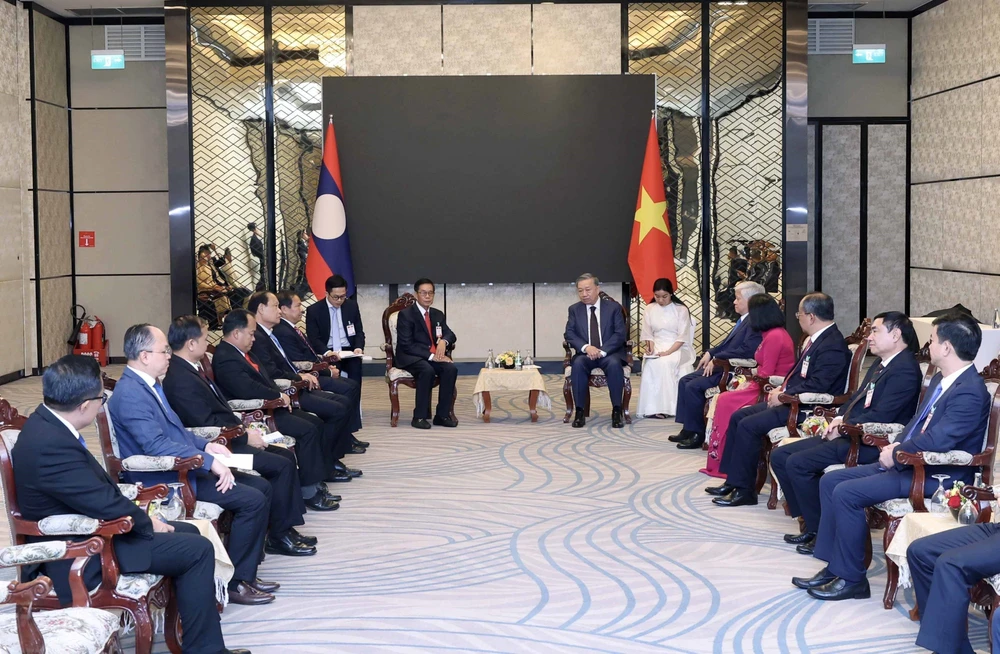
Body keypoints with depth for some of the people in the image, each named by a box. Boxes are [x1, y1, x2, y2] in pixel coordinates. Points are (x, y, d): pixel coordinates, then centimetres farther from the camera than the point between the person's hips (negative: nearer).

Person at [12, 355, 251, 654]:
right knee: (198, 549, -9)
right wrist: (147, 521, -8)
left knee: (188, 533, 17)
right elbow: (106, 504, -25)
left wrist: (137, 512, -1)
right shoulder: (51, 445, -31)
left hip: (83, 529, 10)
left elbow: (97, 486, 10)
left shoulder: (47, 422, 1)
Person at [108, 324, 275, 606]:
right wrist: (209, 461, -25)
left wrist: (206, 445, 5)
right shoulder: (130, 394, -20)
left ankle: (246, 573, 11)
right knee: (252, 500, -17)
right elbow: (156, 445, -27)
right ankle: (233, 582, -5)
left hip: (183, 467, 10)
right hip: (165, 481, -10)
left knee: (261, 487, 6)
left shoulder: (148, 384, 12)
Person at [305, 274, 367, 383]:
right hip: (326, 354, -2)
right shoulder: (313, 310, 1)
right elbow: (313, 339, -4)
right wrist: (327, 352, -23)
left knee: (355, 362, -31)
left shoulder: (352, 305, 9)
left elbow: (359, 332, 13)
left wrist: (359, 347, -10)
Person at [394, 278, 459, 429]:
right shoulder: (406, 314, -8)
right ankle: (419, 416, -28)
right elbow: (406, 345, -16)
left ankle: (442, 414, -18)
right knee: (427, 370, -37)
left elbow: (451, 335, 9)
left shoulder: (437, 314, 13)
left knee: (451, 368, -25)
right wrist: (431, 356, -25)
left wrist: (444, 341, -18)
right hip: (411, 357, -6)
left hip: (433, 356, 6)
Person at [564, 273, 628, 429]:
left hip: (609, 353, -1)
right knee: (578, 364, -33)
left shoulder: (613, 307, 3)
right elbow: (569, 334, -1)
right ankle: (579, 412, -28)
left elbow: (620, 334, -5)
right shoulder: (574, 309, 9)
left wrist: (602, 351, -19)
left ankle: (617, 411, -26)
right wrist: (586, 347, -20)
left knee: (614, 364, -35)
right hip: (585, 353, 1)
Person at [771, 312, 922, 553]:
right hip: (850, 434, 11)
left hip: (870, 442, -11)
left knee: (798, 463, -22)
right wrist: (840, 419, 5)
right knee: (780, 456, 2)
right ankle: (810, 523, 8)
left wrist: (845, 426, -13)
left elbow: (881, 416, -21)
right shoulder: (881, 366, 19)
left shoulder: (905, 369, -14)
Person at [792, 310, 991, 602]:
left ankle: (851, 579, -9)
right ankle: (833, 566, 6)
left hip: (935, 476, -11)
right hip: (907, 461, 11)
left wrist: (895, 455, -15)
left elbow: (936, 441, -29)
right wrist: (896, 446, 1)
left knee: (846, 493, -22)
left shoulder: (969, 392, -22)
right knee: (830, 481, 4)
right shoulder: (942, 379, 11)